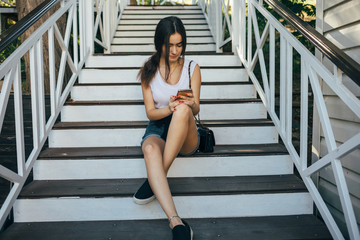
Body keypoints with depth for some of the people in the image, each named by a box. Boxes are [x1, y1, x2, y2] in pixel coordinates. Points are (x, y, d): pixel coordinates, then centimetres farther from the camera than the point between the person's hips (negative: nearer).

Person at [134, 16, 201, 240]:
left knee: (183, 110, -35)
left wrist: (191, 105, -27)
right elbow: (150, 112, -1)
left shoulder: (192, 68, 2)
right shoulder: (149, 70, 2)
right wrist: (169, 108, -24)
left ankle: (156, 180, -26)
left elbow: (195, 110, -1)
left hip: (185, 137, 0)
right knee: (150, 149, -37)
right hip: (158, 128, 0)